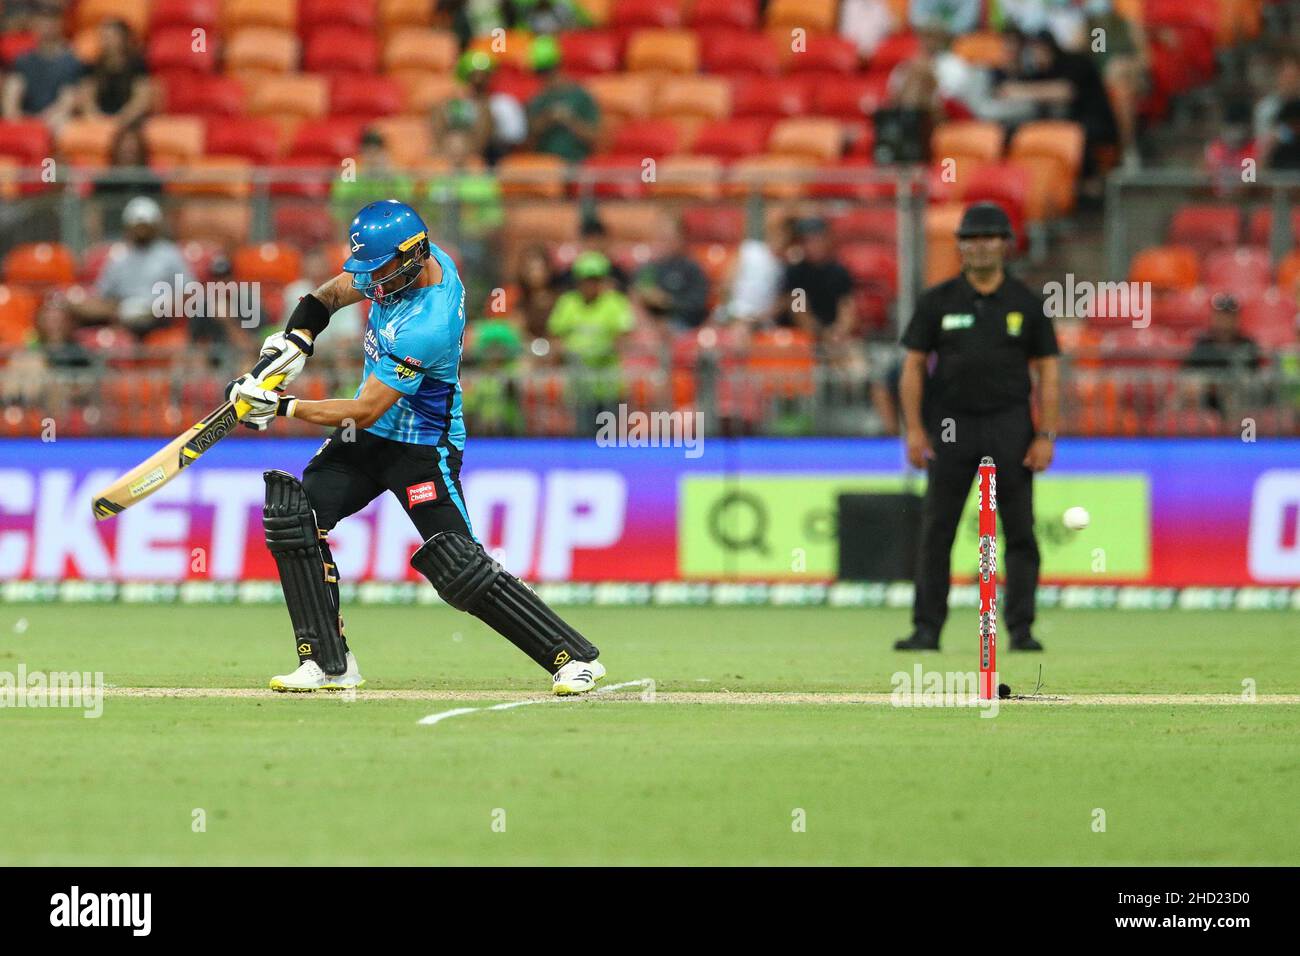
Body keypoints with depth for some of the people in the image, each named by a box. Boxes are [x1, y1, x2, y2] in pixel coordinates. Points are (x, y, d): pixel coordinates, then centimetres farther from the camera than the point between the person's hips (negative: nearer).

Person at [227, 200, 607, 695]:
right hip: (365, 439, 9)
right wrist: (293, 340, -6)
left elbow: (366, 411, -27)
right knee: (292, 517, -5)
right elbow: (335, 291, 10)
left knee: (459, 569, -14)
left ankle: (575, 658, -2)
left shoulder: (425, 328, -32)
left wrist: (284, 407, -24)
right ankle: (329, 663, 1)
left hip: (422, 448, -9)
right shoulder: (426, 259, -6)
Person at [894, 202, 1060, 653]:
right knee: (937, 528, -1)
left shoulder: (1026, 304, 4)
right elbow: (913, 365, 5)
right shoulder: (937, 301, 4)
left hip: (1010, 425, 0)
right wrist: (915, 429, -4)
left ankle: (1021, 629, 3)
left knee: (1020, 529, -2)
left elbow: (1047, 371, 5)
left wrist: (1046, 435, -4)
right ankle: (927, 628, 2)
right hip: (951, 425, 0)